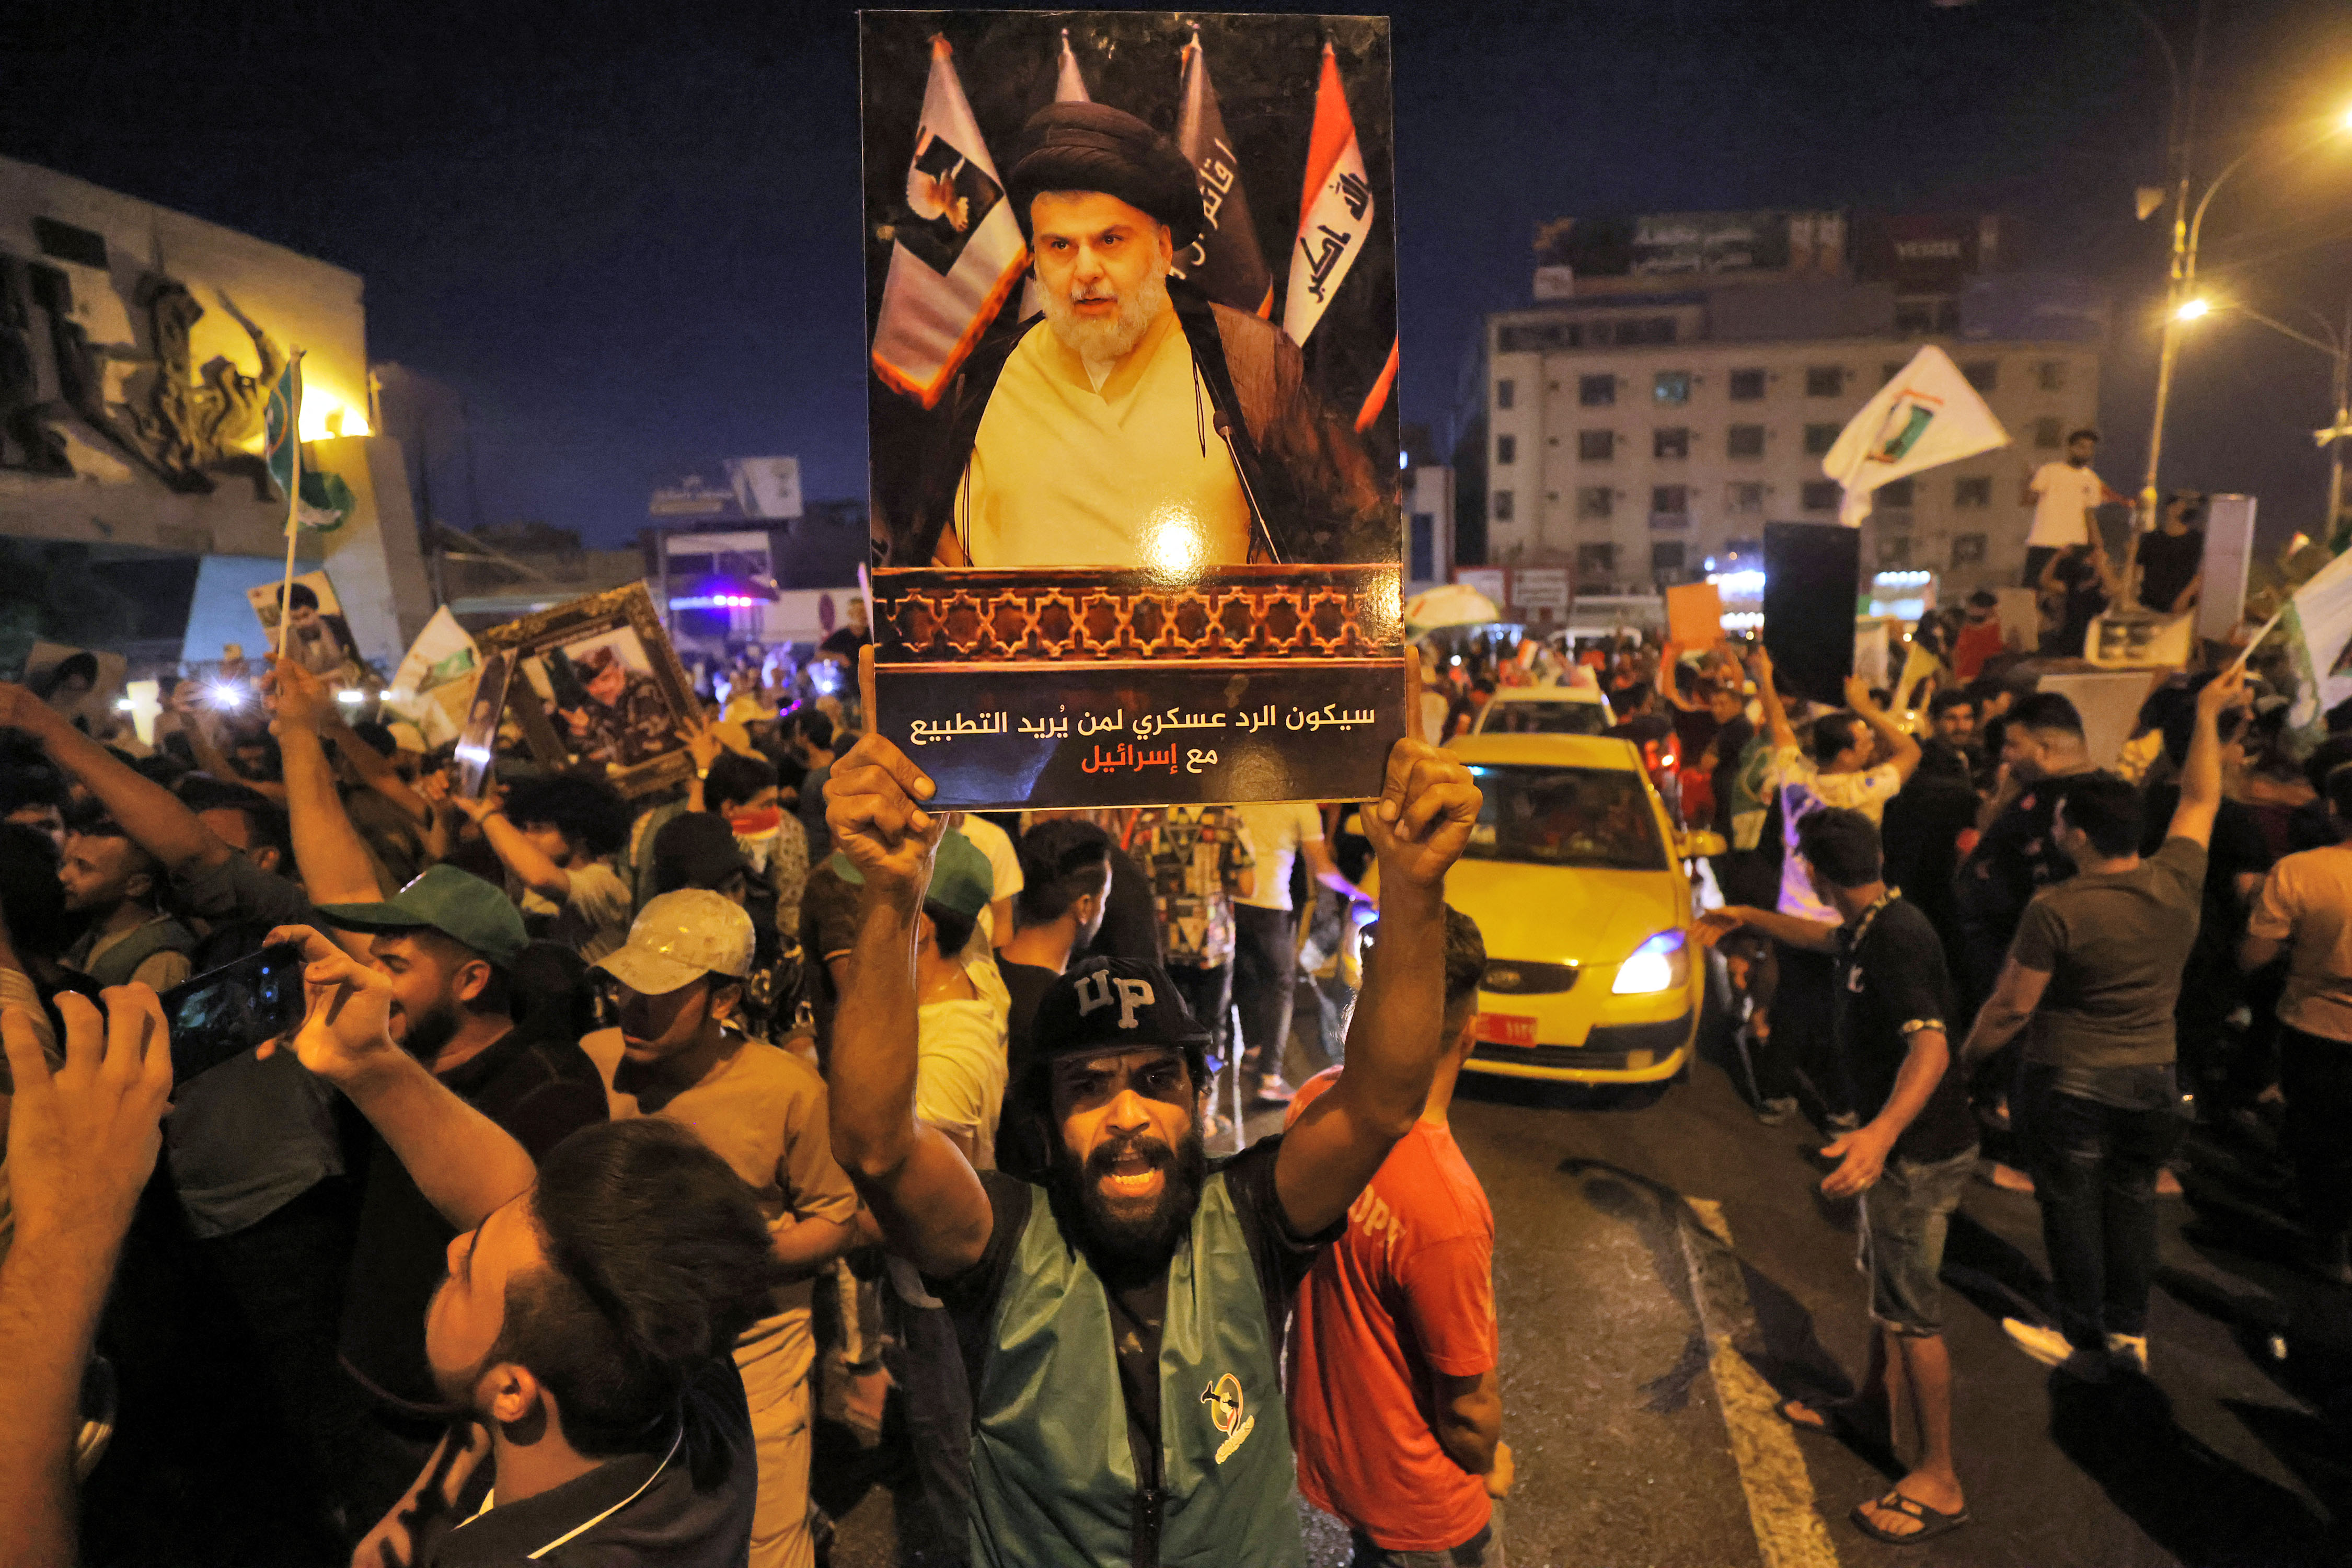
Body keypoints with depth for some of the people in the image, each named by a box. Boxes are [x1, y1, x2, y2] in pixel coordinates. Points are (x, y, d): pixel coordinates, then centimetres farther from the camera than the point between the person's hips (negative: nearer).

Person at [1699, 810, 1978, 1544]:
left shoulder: (1895, 940, -29)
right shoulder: (1871, 924, 1)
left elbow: (1930, 1047, -41)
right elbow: (1827, 937, 26)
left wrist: (1882, 1132, -54)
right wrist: (1746, 918, 28)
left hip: (1921, 1149, -10)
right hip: (1901, 1142, 10)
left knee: (1911, 1307, 1)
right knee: (1885, 1282, 24)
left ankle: (1939, 1481, 16)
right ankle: (1877, 1407, 42)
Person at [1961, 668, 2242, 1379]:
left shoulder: (2055, 911, -23)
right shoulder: (2177, 883, -8)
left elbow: (2011, 1007, -17)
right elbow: (2200, 798, 9)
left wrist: (1964, 1056, -2)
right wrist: (2208, 715, 18)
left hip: (2071, 1083, -5)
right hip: (2153, 1079, 6)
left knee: (2072, 1210, 10)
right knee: (2133, 1200, 20)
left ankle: (2084, 1341, 25)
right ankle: (2129, 1330, 33)